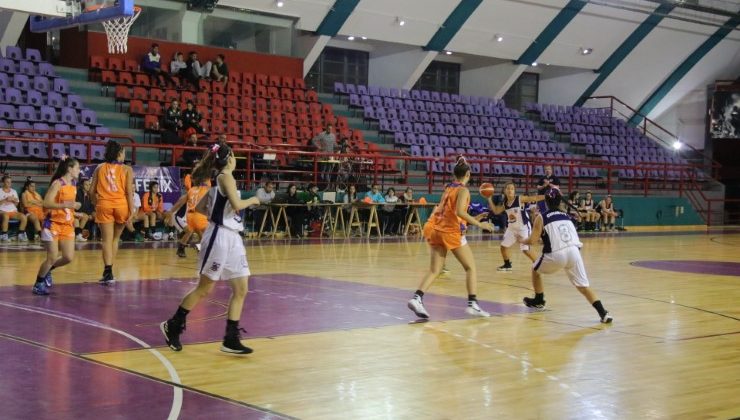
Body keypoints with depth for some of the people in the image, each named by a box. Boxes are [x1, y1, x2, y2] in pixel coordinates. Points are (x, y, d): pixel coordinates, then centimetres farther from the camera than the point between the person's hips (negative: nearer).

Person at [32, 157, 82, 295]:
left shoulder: (74, 183, 8)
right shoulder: (58, 183, -14)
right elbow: (46, 203, -23)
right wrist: (66, 205, -30)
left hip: (68, 225, 6)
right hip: (53, 224, -6)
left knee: (69, 258, -2)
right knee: (52, 258, -7)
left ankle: (47, 270, 25)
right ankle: (38, 283, 12)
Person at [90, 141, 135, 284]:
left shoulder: (99, 168, 10)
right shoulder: (127, 169, 4)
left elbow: (92, 191, 7)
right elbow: (129, 191, -5)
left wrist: (96, 205, 20)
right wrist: (131, 210, -5)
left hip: (104, 205, 0)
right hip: (121, 205, 0)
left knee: (107, 239, -1)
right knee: (115, 239, 16)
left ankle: (108, 271, -15)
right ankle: (109, 271, 19)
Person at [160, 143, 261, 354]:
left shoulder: (218, 180, 16)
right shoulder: (226, 177, -10)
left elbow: (200, 207, 19)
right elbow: (237, 205, -23)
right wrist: (252, 200, -6)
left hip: (233, 238, 9)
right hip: (219, 236, -9)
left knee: (241, 289, 4)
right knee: (204, 289, 0)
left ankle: (231, 339, 5)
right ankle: (173, 326, 14)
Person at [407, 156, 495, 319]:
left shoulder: (448, 188, 14)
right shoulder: (463, 190, -7)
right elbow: (459, 212, -21)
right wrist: (479, 224, -20)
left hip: (437, 230, 6)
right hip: (452, 232, -6)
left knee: (434, 270, 6)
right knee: (471, 268, 5)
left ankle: (417, 298, -12)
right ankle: (473, 304, -5)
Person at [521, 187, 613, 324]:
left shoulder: (541, 218, 7)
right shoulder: (566, 216, 22)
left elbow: (533, 241, 2)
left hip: (556, 254, -3)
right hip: (573, 251, 3)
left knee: (535, 270, 26)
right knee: (583, 286, 7)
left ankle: (538, 301, 37)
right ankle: (603, 313, -7)